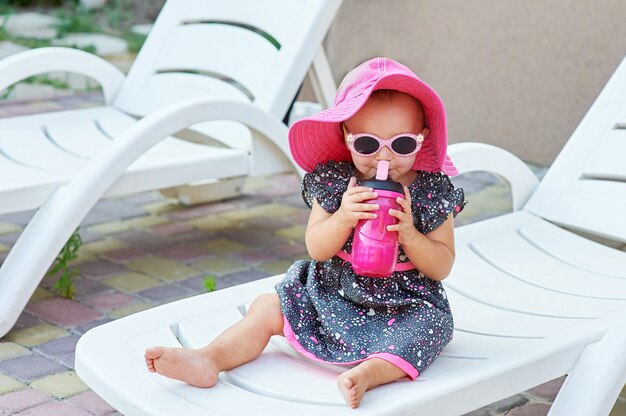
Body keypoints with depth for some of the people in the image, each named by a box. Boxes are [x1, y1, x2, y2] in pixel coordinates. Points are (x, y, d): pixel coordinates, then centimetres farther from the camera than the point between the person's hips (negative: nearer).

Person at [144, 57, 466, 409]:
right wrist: (343, 218, -27)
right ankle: (209, 360, -16)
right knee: (269, 308, -4)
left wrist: (408, 233, -26)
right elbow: (316, 249, -8)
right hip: (330, 294, 3)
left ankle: (369, 372, -52)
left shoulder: (433, 191, -9)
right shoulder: (334, 180, -5)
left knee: (431, 326, -32)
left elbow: (442, 267, -8)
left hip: (405, 304, -3)